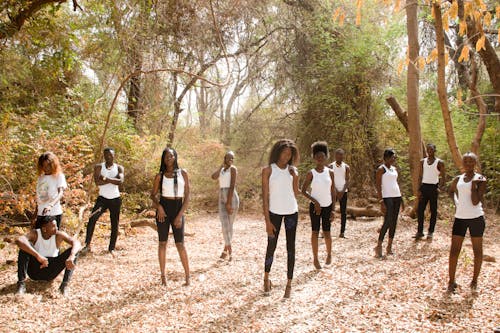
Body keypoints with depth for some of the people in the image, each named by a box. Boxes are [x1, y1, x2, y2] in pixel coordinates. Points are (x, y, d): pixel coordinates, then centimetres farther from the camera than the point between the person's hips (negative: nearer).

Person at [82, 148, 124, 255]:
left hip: (115, 199, 1)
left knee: (115, 224, 5)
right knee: (92, 218, -19)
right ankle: (87, 245, -10)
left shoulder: (119, 168, 3)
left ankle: (111, 248, 17)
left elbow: (120, 181, -16)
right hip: (102, 198, -1)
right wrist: (113, 180, -15)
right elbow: (97, 181, -16)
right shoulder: (99, 167, 1)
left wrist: (106, 178, -20)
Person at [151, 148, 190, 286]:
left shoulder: (182, 173, 1)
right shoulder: (160, 176, 3)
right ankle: (163, 276, 16)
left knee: (180, 243, -3)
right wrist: (158, 206, -11)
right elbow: (153, 194, 10)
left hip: (178, 208, -1)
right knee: (162, 243, 5)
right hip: (163, 209, 1)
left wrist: (180, 215, -9)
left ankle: (187, 276, 7)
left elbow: (187, 196, -1)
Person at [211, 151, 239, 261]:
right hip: (222, 199, 6)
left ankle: (226, 249, 13)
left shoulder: (233, 169, -5)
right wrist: (221, 166, -1)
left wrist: (229, 202, -19)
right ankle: (229, 250, 5)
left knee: (229, 224, 3)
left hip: (232, 198, -6)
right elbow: (213, 177, -7)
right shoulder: (222, 170, 15)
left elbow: (232, 186, -14)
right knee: (224, 224, -1)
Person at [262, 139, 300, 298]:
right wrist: (267, 221, -10)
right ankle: (266, 277, 31)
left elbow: (296, 193, 3)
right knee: (271, 246, 7)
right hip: (274, 212, -2)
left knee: (290, 248, 5)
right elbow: (265, 197, -6)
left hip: (291, 212, 2)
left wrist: (294, 177, -10)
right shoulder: (268, 170, -4)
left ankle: (289, 284, 16)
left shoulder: (293, 170, 5)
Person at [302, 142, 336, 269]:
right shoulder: (311, 173, -6)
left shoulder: (330, 172, 0)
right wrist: (315, 201, -16)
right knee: (315, 232, 5)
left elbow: (333, 192, 3)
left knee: (327, 233, 3)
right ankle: (315, 258, 18)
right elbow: (303, 191, -5)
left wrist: (333, 209, -2)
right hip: (315, 206, -1)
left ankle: (329, 254, 30)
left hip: (327, 206, 2)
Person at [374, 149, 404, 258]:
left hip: (397, 197, 7)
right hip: (387, 197, -7)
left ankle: (389, 247, 14)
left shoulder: (395, 169, 15)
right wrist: (381, 202, -17)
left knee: (394, 222, 7)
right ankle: (378, 247, -2)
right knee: (387, 222, -12)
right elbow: (378, 186, -10)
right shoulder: (381, 169, -6)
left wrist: (401, 199, 16)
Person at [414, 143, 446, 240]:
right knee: (420, 209, 1)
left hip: (433, 187, -3)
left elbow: (443, 176, 0)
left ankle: (430, 232, 13)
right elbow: (420, 176, 9)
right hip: (424, 187, 3)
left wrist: (439, 187, -13)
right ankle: (420, 231, 9)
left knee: (433, 211, 4)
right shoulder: (422, 162, 8)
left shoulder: (439, 162, -1)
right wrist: (419, 189, 1)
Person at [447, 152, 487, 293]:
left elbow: (475, 202, -14)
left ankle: (474, 280, 23)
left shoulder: (480, 179, -5)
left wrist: (474, 184, -18)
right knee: (454, 251, 0)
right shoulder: (458, 179, 7)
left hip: (476, 218, -3)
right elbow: (450, 191, 29)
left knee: (477, 250, 8)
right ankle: (451, 281, 8)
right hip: (460, 217, 3)